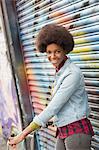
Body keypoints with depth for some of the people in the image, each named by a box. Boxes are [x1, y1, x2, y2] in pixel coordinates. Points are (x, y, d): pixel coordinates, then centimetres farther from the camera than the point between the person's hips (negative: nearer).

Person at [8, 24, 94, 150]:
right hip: (63, 132, 8)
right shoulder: (60, 72, 9)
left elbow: (53, 107, -21)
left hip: (77, 131, -8)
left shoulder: (73, 73, -17)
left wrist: (23, 134, -20)